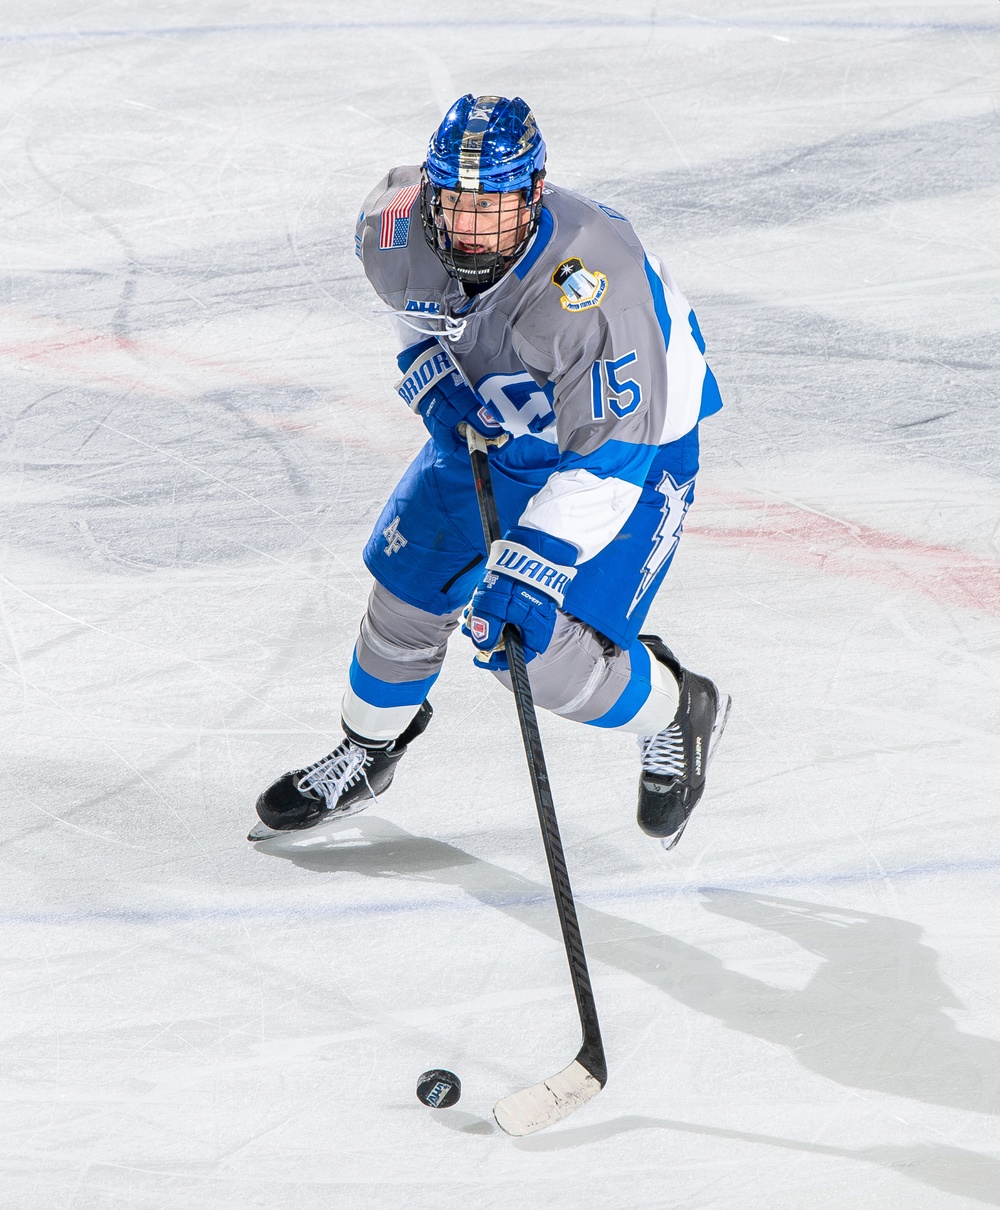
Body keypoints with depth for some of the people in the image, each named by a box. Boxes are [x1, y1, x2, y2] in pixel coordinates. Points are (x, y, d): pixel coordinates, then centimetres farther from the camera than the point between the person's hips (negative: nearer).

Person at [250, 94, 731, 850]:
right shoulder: (397, 227, -23)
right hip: (489, 424, 6)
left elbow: (609, 456, -37)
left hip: (631, 436, -6)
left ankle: (678, 714, 17)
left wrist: (530, 567, -42)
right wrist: (428, 368, -8)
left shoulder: (590, 280, -41)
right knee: (407, 591, 8)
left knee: (550, 658, -14)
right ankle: (369, 753, 37)